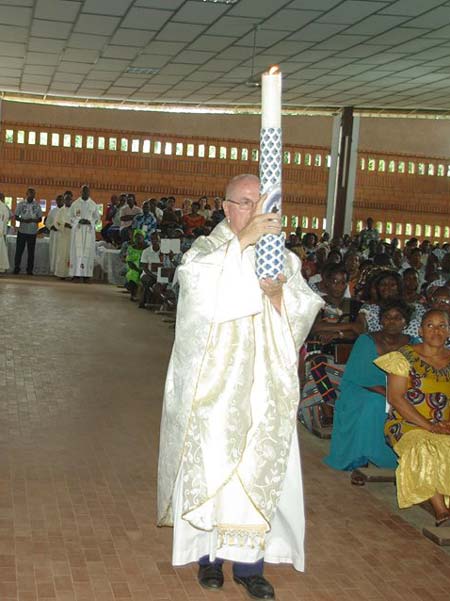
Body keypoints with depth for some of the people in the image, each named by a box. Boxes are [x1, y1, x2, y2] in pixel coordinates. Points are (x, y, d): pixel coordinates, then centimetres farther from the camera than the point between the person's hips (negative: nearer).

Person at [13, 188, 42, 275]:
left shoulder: (37, 205, 4)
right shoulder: (21, 204, 4)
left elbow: (40, 218, 5)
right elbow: (16, 216, 3)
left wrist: (32, 220, -16)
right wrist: (23, 220, -17)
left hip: (32, 232, 0)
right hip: (22, 231, 0)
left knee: (31, 251, 2)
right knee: (19, 250, 0)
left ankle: (29, 269, 8)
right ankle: (16, 268, 8)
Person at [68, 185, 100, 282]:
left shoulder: (93, 205, 6)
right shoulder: (75, 204, 5)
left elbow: (97, 218, 9)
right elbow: (71, 217, 6)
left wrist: (89, 222, -10)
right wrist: (79, 221, -12)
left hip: (89, 231, 1)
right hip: (77, 230, -1)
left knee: (88, 252, -3)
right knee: (77, 251, -5)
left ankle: (86, 274, -3)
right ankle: (75, 274, -6)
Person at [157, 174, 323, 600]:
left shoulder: (284, 259, 9)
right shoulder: (206, 249, 1)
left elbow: (304, 312, 0)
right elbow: (195, 280, -22)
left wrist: (279, 294, -20)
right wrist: (241, 240, -29)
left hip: (263, 387, 2)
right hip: (212, 385, -2)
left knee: (261, 469, 2)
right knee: (209, 466, 1)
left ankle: (249, 561, 13)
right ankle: (208, 554, 17)